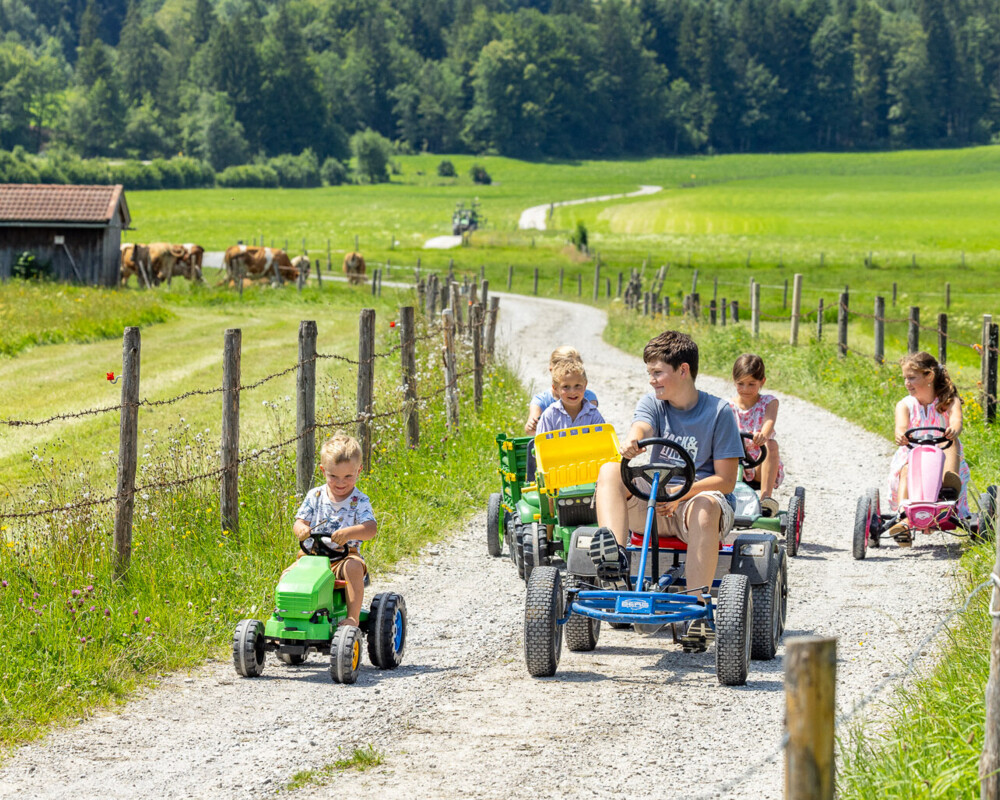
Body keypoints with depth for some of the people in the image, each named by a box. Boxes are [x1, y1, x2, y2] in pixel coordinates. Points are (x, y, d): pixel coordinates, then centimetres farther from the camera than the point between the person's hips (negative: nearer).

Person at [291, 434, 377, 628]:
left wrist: (348, 533, -38)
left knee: (353, 567, -36)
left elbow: (371, 529, -17)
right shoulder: (315, 496, 7)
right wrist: (301, 529, -21)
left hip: (345, 556, -3)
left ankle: (353, 617, -36)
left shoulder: (360, 501, -2)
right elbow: (299, 523, 6)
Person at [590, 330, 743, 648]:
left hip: (699, 497, -4)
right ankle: (615, 554, -45)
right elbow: (640, 427, -16)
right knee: (610, 470, -22)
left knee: (705, 506, -40)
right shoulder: (652, 403, 9)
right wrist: (631, 442, -42)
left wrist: (680, 493, -21)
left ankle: (697, 603, -43)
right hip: (650, 505, 4)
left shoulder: (718, 412, -2)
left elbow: (726, 480, -6)